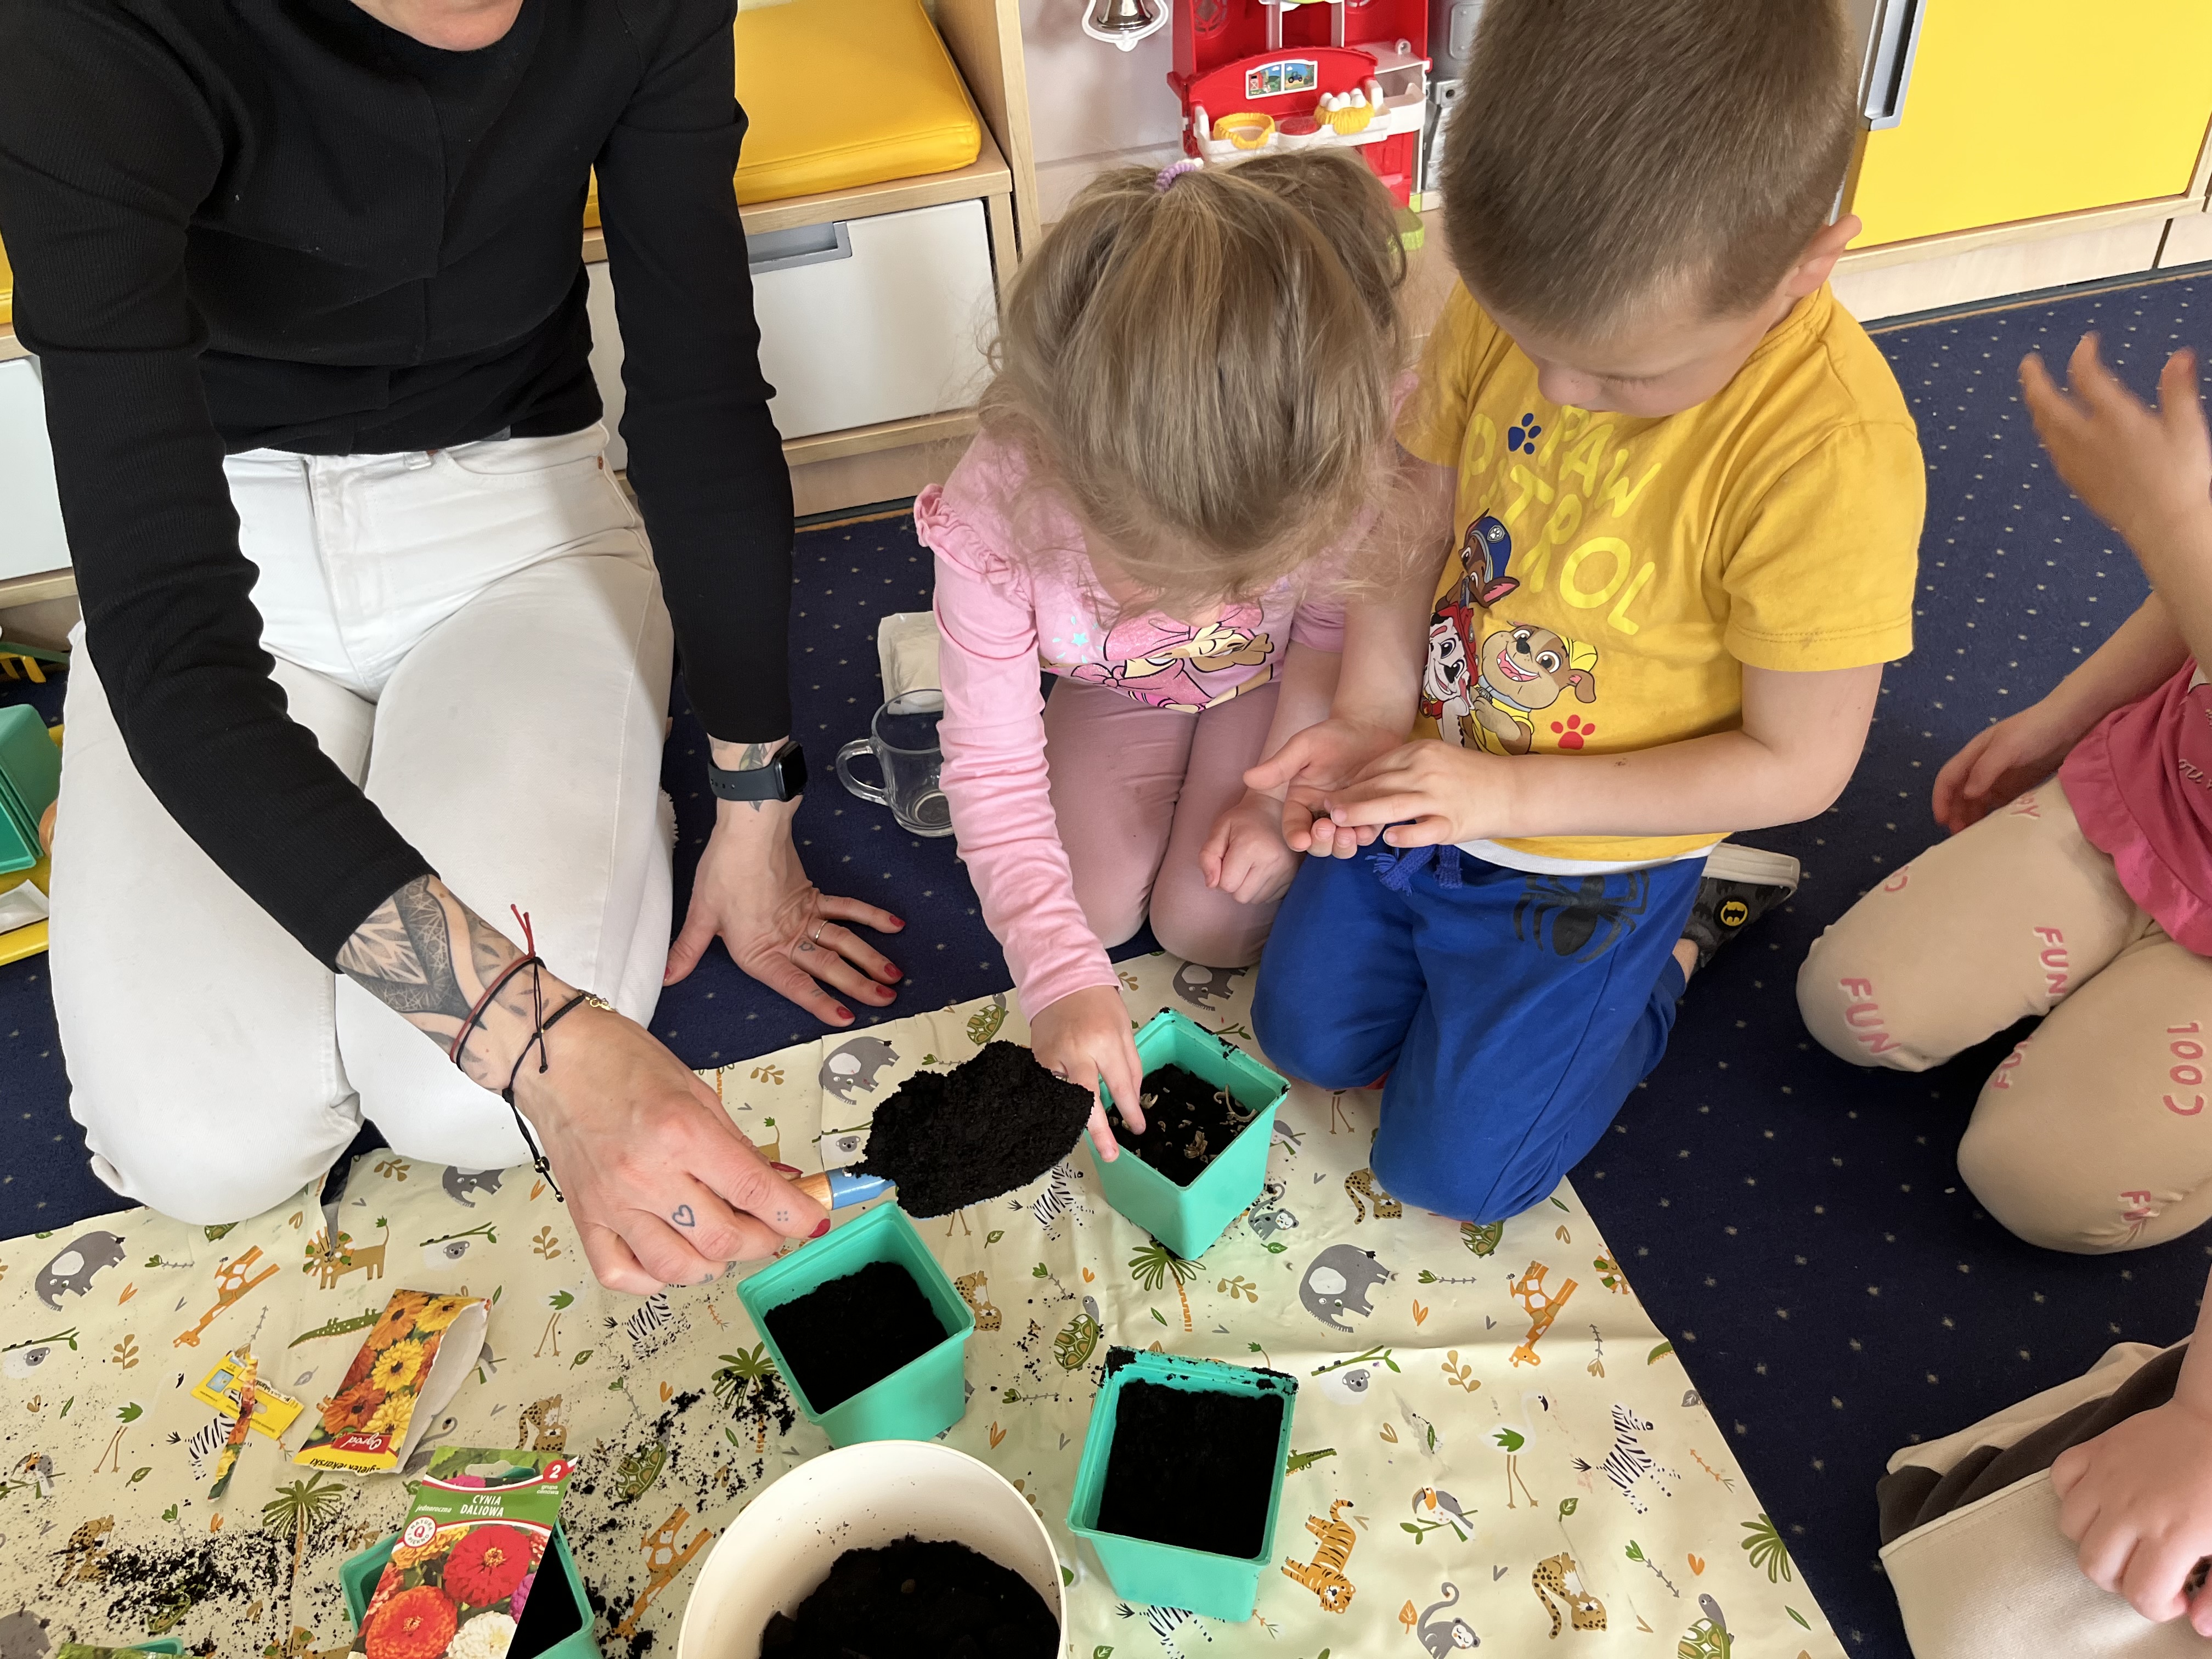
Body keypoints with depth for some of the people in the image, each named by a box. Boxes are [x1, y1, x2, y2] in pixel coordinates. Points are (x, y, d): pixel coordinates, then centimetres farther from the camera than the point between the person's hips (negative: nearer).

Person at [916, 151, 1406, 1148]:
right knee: (1096, 902, -3)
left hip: (1272, 678, -1)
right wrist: (1060, 972, -35)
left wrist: (1284, 792, -17)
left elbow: (1334, 632, -15)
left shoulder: (1333, 477, -40)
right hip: (1116, 688, 1)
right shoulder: (990, 521, -40)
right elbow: (993, 768, -28)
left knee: (1211, 925, -6)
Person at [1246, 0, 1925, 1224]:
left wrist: (1509, 792, -24)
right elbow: (1417, 514, -3)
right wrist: (1370, 717, -18)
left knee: (1449, 1167, 7)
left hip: (1591, 863, -5)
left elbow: (1799, 764, -23)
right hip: (1433, 777, 5)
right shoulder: (1520, 295, -18)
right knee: (1306, 1037, 19)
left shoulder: (1830, 456, -33)